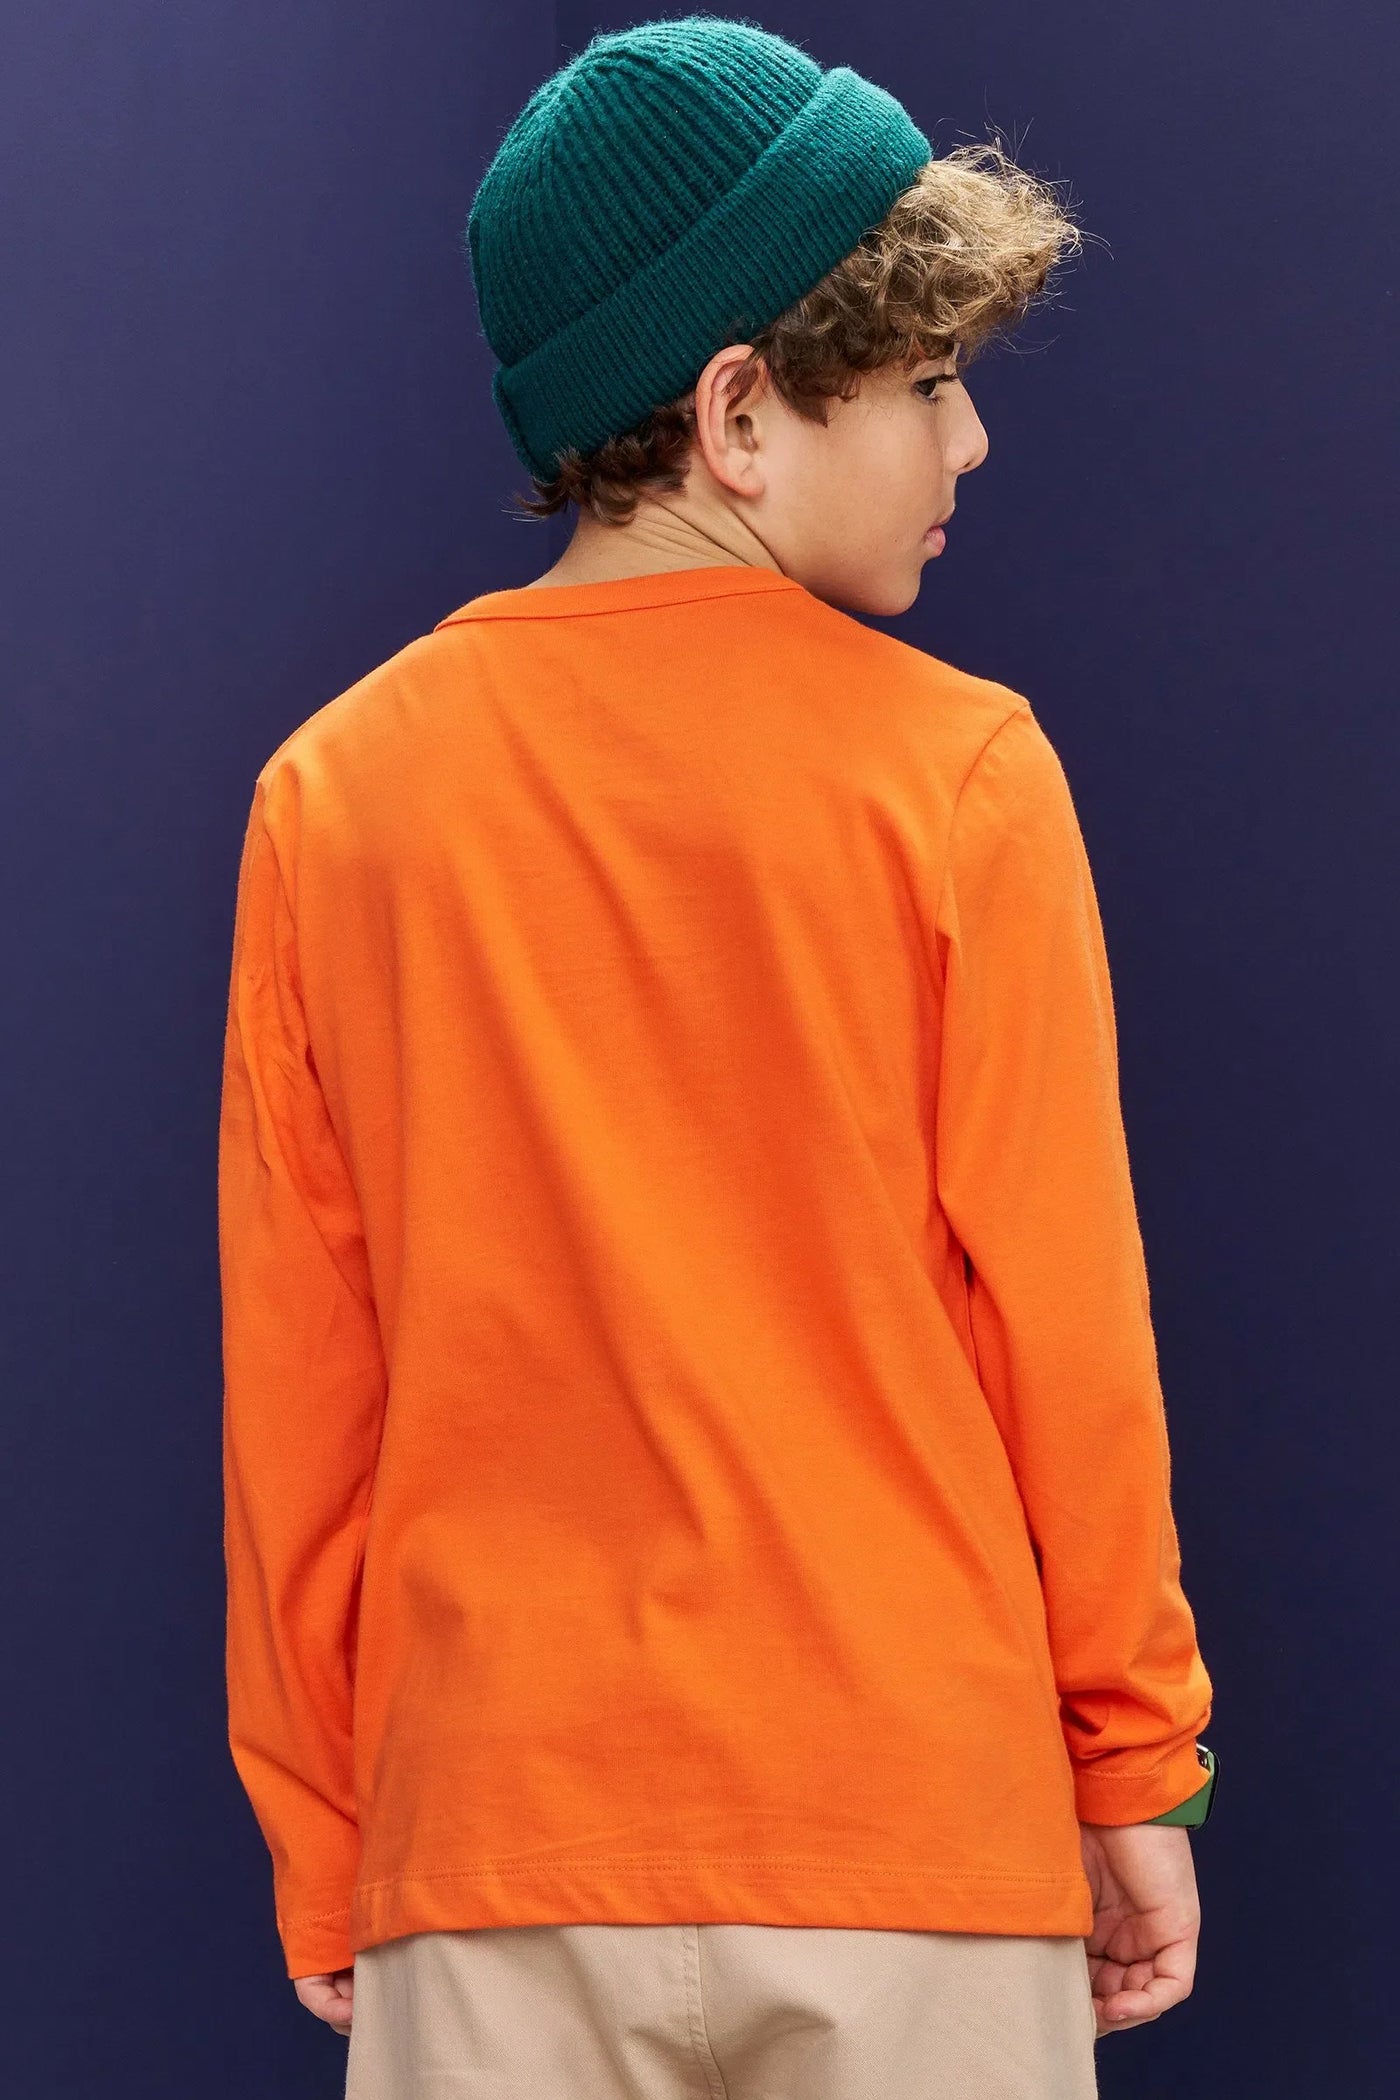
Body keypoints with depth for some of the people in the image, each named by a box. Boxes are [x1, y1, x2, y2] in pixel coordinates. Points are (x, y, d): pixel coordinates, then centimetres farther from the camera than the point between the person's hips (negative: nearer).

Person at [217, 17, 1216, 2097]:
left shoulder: (335, 793, 0)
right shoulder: (956, 773, -7)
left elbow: (297, 1393, 3)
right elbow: (1065, 1323, -4)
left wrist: (323, 1856, 11)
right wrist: (1136, 1768, 7)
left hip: (494, 1850, 2)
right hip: (919, 1842, -2)